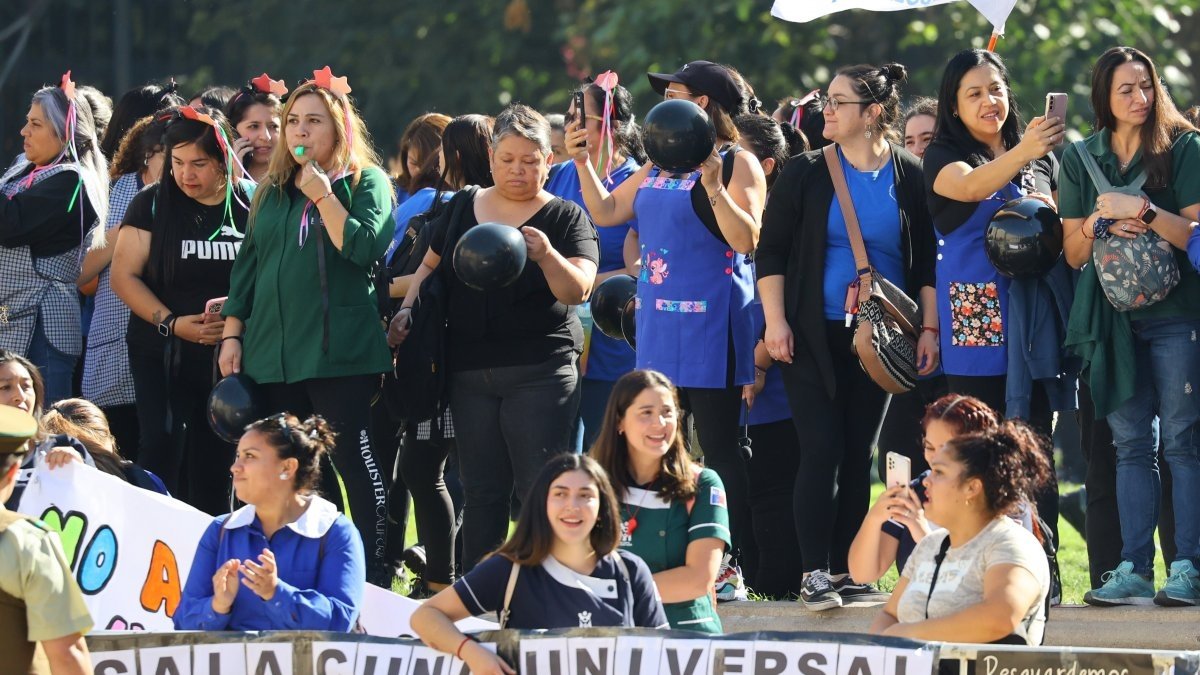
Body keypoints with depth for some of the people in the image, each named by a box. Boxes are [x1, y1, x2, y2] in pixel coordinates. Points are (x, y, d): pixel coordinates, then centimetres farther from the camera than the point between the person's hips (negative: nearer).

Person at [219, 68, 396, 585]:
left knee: (353, 459, -8)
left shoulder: (365, 182, 2)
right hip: (275, 350, 6)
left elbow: (365, 247, -14)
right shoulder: (272, 192, 16)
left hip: (340, 350, -6)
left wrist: (323, 195, -13)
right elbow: (247, 266, 18)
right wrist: (232, 335, 11)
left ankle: (374, 575, -4)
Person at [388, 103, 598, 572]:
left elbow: (578, 289, -11)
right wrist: (407, 309, 8)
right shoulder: (462, 208, 13)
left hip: (540, 371, -4)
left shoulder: (565, 218, 0)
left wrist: (547, 256, -30)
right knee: (482, 492, 7)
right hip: (470, 371, 4)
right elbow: (431, 265, 24)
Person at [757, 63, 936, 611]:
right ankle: (814, 573, -8)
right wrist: (775, 321, -8)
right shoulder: (806, 174, 1)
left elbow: (928, 261, 4)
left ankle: (840, 570, 12)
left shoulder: (910, 179, 2)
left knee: (858, 453, 5)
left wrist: (928, 329, -3)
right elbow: (771, 251, 1)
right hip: (814, 336, -2)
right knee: (822, 449, -9)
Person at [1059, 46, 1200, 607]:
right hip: (1113, 317, 3)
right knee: (1131, 444, 2)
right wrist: (1101, 223, -7)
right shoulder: (1080, 159, 12)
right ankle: (1135, 569, 1)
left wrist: (1140, 210, -15)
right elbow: (1073, 252, 12)